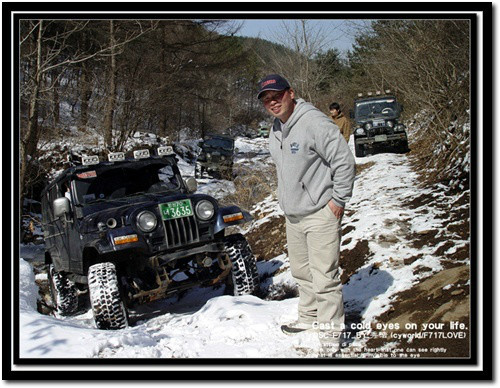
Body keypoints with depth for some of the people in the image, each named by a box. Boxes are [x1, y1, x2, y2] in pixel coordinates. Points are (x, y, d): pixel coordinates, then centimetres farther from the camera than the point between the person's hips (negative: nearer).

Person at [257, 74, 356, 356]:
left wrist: (338, 200, -15)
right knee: (301, 272, 19)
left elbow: (345, 161, -19)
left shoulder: (314, 122, -18)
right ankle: (310, 317, 36)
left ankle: (331, 329, 9)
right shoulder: (276, 131, 10)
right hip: (292, 215, 9)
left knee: (324, 276, -4)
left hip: (320, 214, -9)